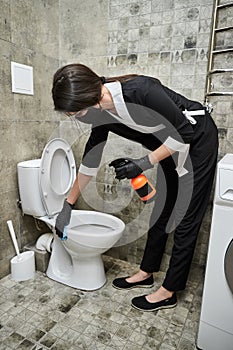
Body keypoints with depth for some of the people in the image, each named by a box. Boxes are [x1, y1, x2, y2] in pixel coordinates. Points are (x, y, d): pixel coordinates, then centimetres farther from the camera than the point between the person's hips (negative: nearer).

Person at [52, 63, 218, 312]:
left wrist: (143, 164, -25)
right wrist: (67, 206, 4)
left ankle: (169, 292, 14)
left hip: (197, 139, -7)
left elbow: (185, 132, -23)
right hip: (170, 145, 7)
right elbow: (90, 161, -1)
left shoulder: (140, 90, -34)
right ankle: (146, 273, 29)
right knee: (161, 210, 12)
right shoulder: (101, 113, -11)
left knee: (185, 219, -1)